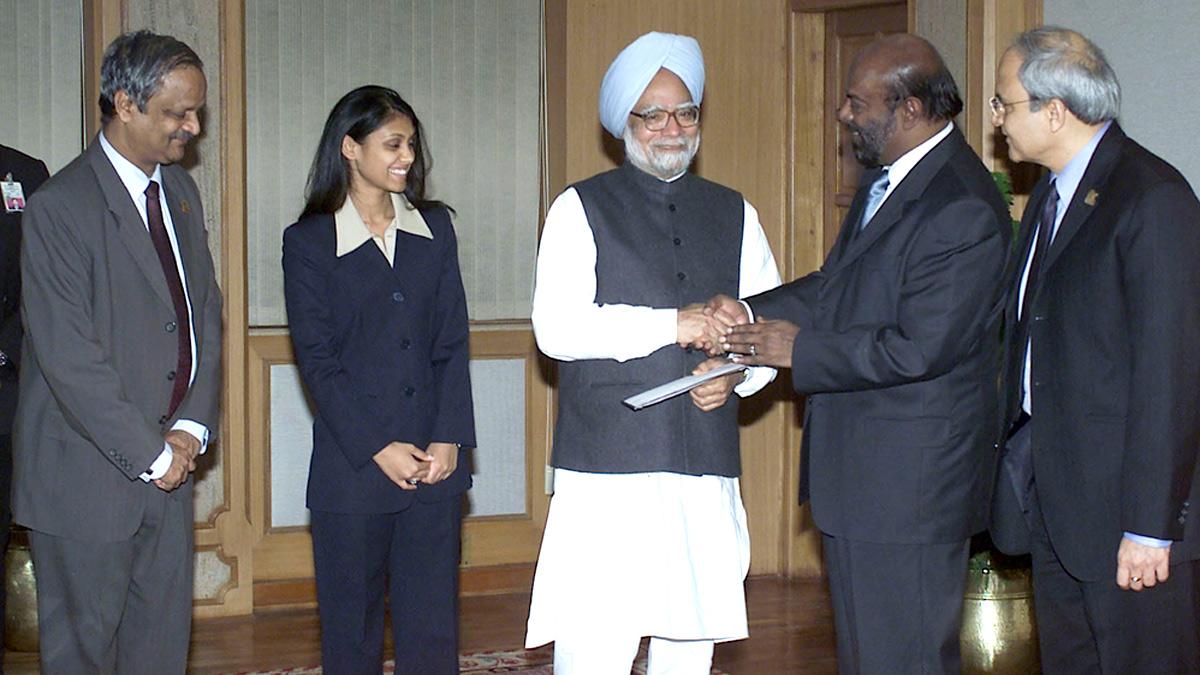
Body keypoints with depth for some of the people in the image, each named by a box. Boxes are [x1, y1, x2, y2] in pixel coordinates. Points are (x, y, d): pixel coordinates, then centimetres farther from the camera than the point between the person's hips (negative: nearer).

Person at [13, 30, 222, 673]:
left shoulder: (180, 191, 9)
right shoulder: (60, 207, -17)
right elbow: (68, 359, -20)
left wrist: (192, 427, -1)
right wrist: (151, 454, -15)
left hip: (168, 460, 7)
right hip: (90, 470, -7)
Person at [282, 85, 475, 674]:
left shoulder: (434, 228, 11)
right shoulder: (309, 242, 0)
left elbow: (453, 343, 7)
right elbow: (317, 361, -5)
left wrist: (450, 440, -4)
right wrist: (378, 449, -11)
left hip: (435, 466, 3)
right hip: (352, 468, -3)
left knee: (433, 627, 3)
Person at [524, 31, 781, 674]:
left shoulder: (735, 215, 17)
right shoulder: (580, 209, 4)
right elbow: (556, 327, -9)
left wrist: (738, 372, -4)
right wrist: (672, 325, -15)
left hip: (707, 471, 4)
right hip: (607, 471, -4)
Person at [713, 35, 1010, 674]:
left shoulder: (962, 211, -21)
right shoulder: (884, 180, 11)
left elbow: (919, 349, -25)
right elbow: (835, 286, 18)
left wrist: (800, 350, -15)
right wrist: (752, 311, 1)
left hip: (909, 484, -10)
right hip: (854, 477, 10)